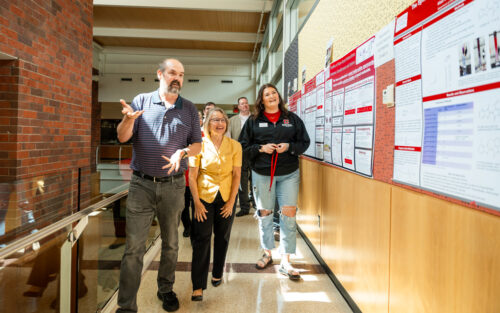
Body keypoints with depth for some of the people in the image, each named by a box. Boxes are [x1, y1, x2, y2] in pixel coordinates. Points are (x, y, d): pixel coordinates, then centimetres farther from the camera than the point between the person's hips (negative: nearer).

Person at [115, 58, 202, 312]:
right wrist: (129, 118, -25)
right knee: (134, 248, -2)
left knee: (170, 243, 15)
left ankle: (166, 289, 35)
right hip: (141, 185, -2)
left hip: (173, 185, 2)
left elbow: (197, 145, 7)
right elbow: (122, 138, -3)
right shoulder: (142, 101, 3)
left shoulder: (189, 109, 8)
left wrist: (183, 152, -15)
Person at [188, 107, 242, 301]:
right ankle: (198, 286, 2)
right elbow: (192, 176, -6)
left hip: (226, 198, 2)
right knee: (201, 239, -5)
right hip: (204, 197, -2)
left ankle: (217, 274, 33)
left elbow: (236, 175, 0)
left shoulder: (235, 146, -2)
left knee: (222, 239, 13)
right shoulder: (199, 145, -7)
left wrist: (231, 202, -4)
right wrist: (197, 202, -10)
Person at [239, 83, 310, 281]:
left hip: (289, 174, 0)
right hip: (262, 174, 0)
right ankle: (267, 253, 29)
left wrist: (289, 146, -11)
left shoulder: (292, 119, 7)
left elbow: (304, 142, 7)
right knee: (264, 213, 9)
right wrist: (261, 148, -12)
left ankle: (285, 261, 5)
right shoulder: (253, 121, 5)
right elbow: (243, 146, 4)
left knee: (289, 213, -4)